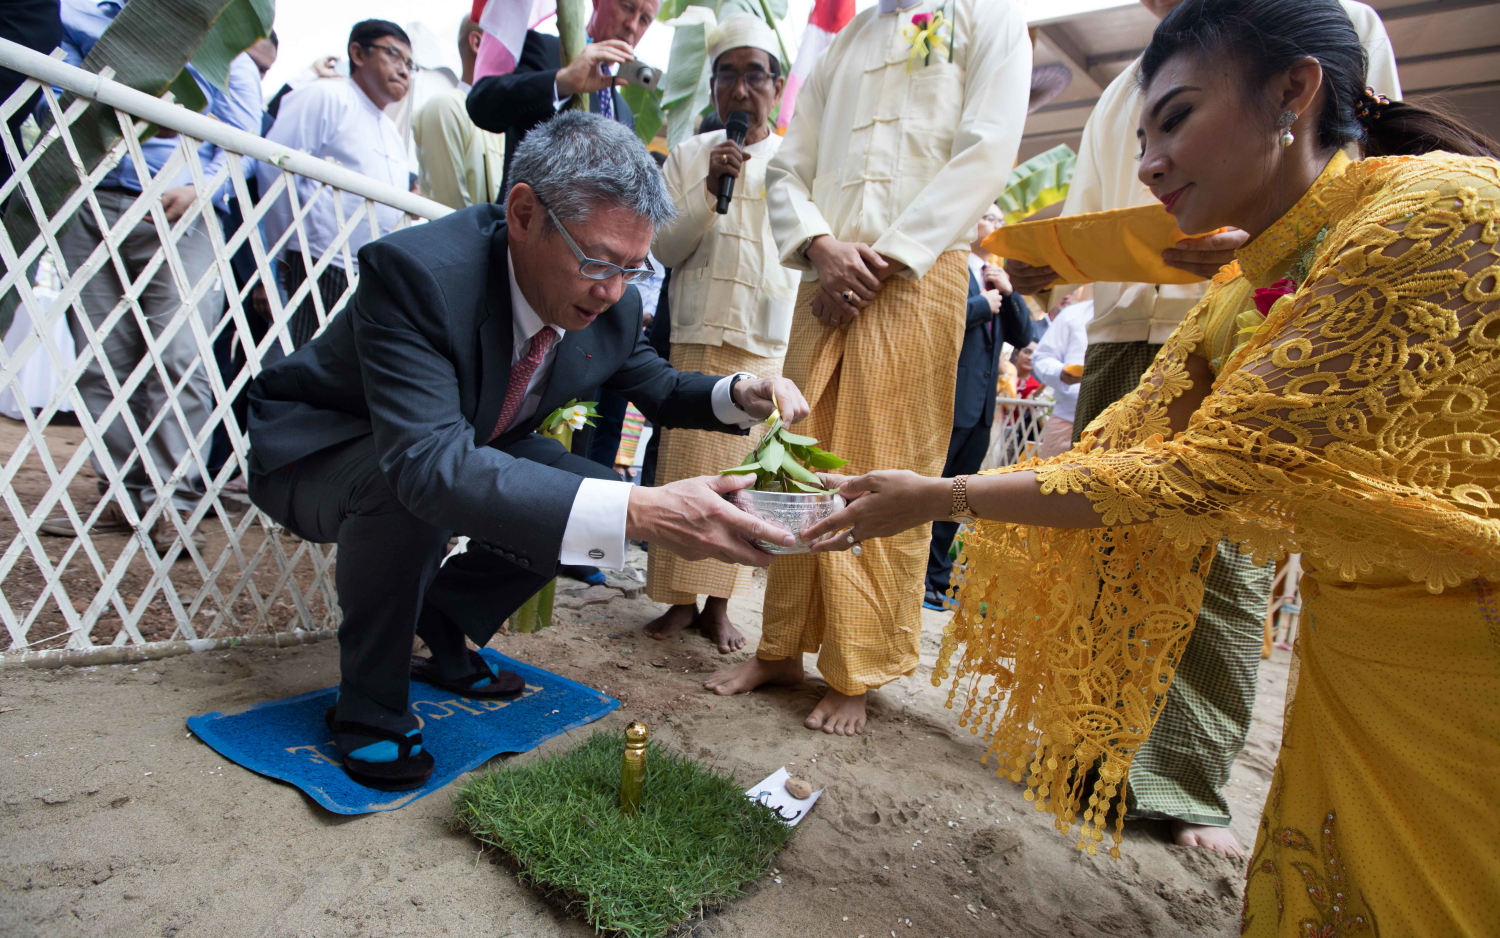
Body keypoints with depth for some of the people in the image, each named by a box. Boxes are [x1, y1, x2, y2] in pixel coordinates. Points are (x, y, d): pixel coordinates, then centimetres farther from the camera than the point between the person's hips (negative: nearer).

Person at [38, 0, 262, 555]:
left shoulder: (230, 59, 16)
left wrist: (199, 189, -14)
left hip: (180, 217, -3)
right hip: (91, 204, 4)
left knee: (179, 359, -15)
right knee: (101, 360, 1)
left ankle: (172, 503, -13)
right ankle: (121, 496, 7)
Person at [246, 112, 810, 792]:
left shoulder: (610, 303, -15)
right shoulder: (415, 270, -36)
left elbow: (657, 386, 3)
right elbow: (430, 465, -47)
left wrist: (740, 395, -21)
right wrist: (636, 513, -58)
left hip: (466, 448, 7)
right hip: (317, 455, -6)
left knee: (593, 498, -8)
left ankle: (442, 635, 13)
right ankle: (369, 704, -9)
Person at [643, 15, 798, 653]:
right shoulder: (688, 156, 11)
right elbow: (664, 248, 4)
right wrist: (710, 190, -9)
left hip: (767, 344, 0)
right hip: (696, 336, 0)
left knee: (741, 475, 0)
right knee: (685, 468, -3)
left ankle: (718, 604, 11)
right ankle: (680, 597, 9)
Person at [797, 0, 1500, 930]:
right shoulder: (1247, 290, 1)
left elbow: (1206, 475, -27)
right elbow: (1116, 450, -1)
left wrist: (942, 497, -22)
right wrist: (917, 490, -8)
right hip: (1358, 640, 7)